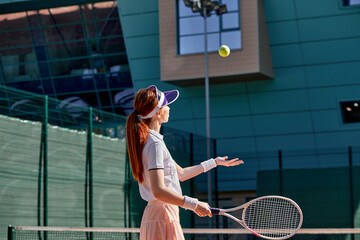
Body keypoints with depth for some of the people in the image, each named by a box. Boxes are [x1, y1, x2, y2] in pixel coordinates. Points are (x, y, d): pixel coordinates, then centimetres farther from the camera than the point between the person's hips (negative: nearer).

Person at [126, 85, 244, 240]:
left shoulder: (147, 140, 15)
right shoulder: (155, 144, -16)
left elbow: (180, 173, 24)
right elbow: (159, 191, -26)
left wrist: (215, 162, 28)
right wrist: (194, 205, -23)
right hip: (163, 217, -10)